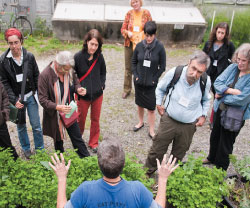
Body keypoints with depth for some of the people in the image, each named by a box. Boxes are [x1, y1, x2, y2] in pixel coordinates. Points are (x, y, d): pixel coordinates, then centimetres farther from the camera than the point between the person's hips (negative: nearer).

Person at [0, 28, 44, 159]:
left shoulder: (29, 57, -8)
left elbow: (36, 76, 3)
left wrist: (37, 93, 0)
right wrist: (14, 100, -12)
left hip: (30, 96, 0)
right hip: (16, 98, 0)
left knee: (36, 125, 5)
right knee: (21, 126, 14)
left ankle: (40, 149, 25)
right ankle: (26, 149, 35)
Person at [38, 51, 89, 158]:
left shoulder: (69, 71, -10)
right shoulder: (45, 75, -23)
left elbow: (75, 82, 10)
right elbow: (42, 99, -19)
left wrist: (78, 89, -15)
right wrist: (57, 107, -35)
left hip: (69, 112, 3)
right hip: (55, 115, -3)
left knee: (77, 138, 12)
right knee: (58, 140, 17)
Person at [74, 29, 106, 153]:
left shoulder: (99, 57, -6)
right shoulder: (78, 57, -16)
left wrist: (102, 85, -2)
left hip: (97, 94, 3)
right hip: (83, 96, -2)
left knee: (95, 120, 15)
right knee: (80, 119, 15)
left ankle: (93, 143, 35)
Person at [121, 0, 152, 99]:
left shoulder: (146, 13, 0)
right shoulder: (129, 13, 3)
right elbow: (123, 29, 5)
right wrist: (128, 33, -16)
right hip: (129, 44, 2)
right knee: (128, 68, 8)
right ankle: (127, 89, 20)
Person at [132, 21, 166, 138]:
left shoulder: (160, 47, -11)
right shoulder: (139, 46, -4)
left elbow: (162, 66, -5)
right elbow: (133, 61, 7)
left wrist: (154, 79, -9)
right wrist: (135, 75, -2)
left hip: (151, 83, -3)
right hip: (139, 81, 3)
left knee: (151, 108, 0)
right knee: (140, 103, 19)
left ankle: (151, 131, 14)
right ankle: (141, 122, 41)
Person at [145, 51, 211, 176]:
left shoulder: (206, 82, -13)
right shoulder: (174, 73, -18)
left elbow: (206, 100, 11)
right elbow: (160, 88, 4)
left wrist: (203, 115, 4)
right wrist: (159, 104, 1)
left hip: (189, 125, 1)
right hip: (169, 120, -1)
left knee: (178, 155, 17)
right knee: (157, 150, 9)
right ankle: (147, 173, 32)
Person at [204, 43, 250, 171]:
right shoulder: (233, 67, -8)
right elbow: (218, 82, -10)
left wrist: (222, 95, -16)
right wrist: (231, 91, -25)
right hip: (220, 109, 6)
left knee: (226, 142, 11)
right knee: (215, 136, 25)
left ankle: (220, 169, 35)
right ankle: (212, 158, 51)